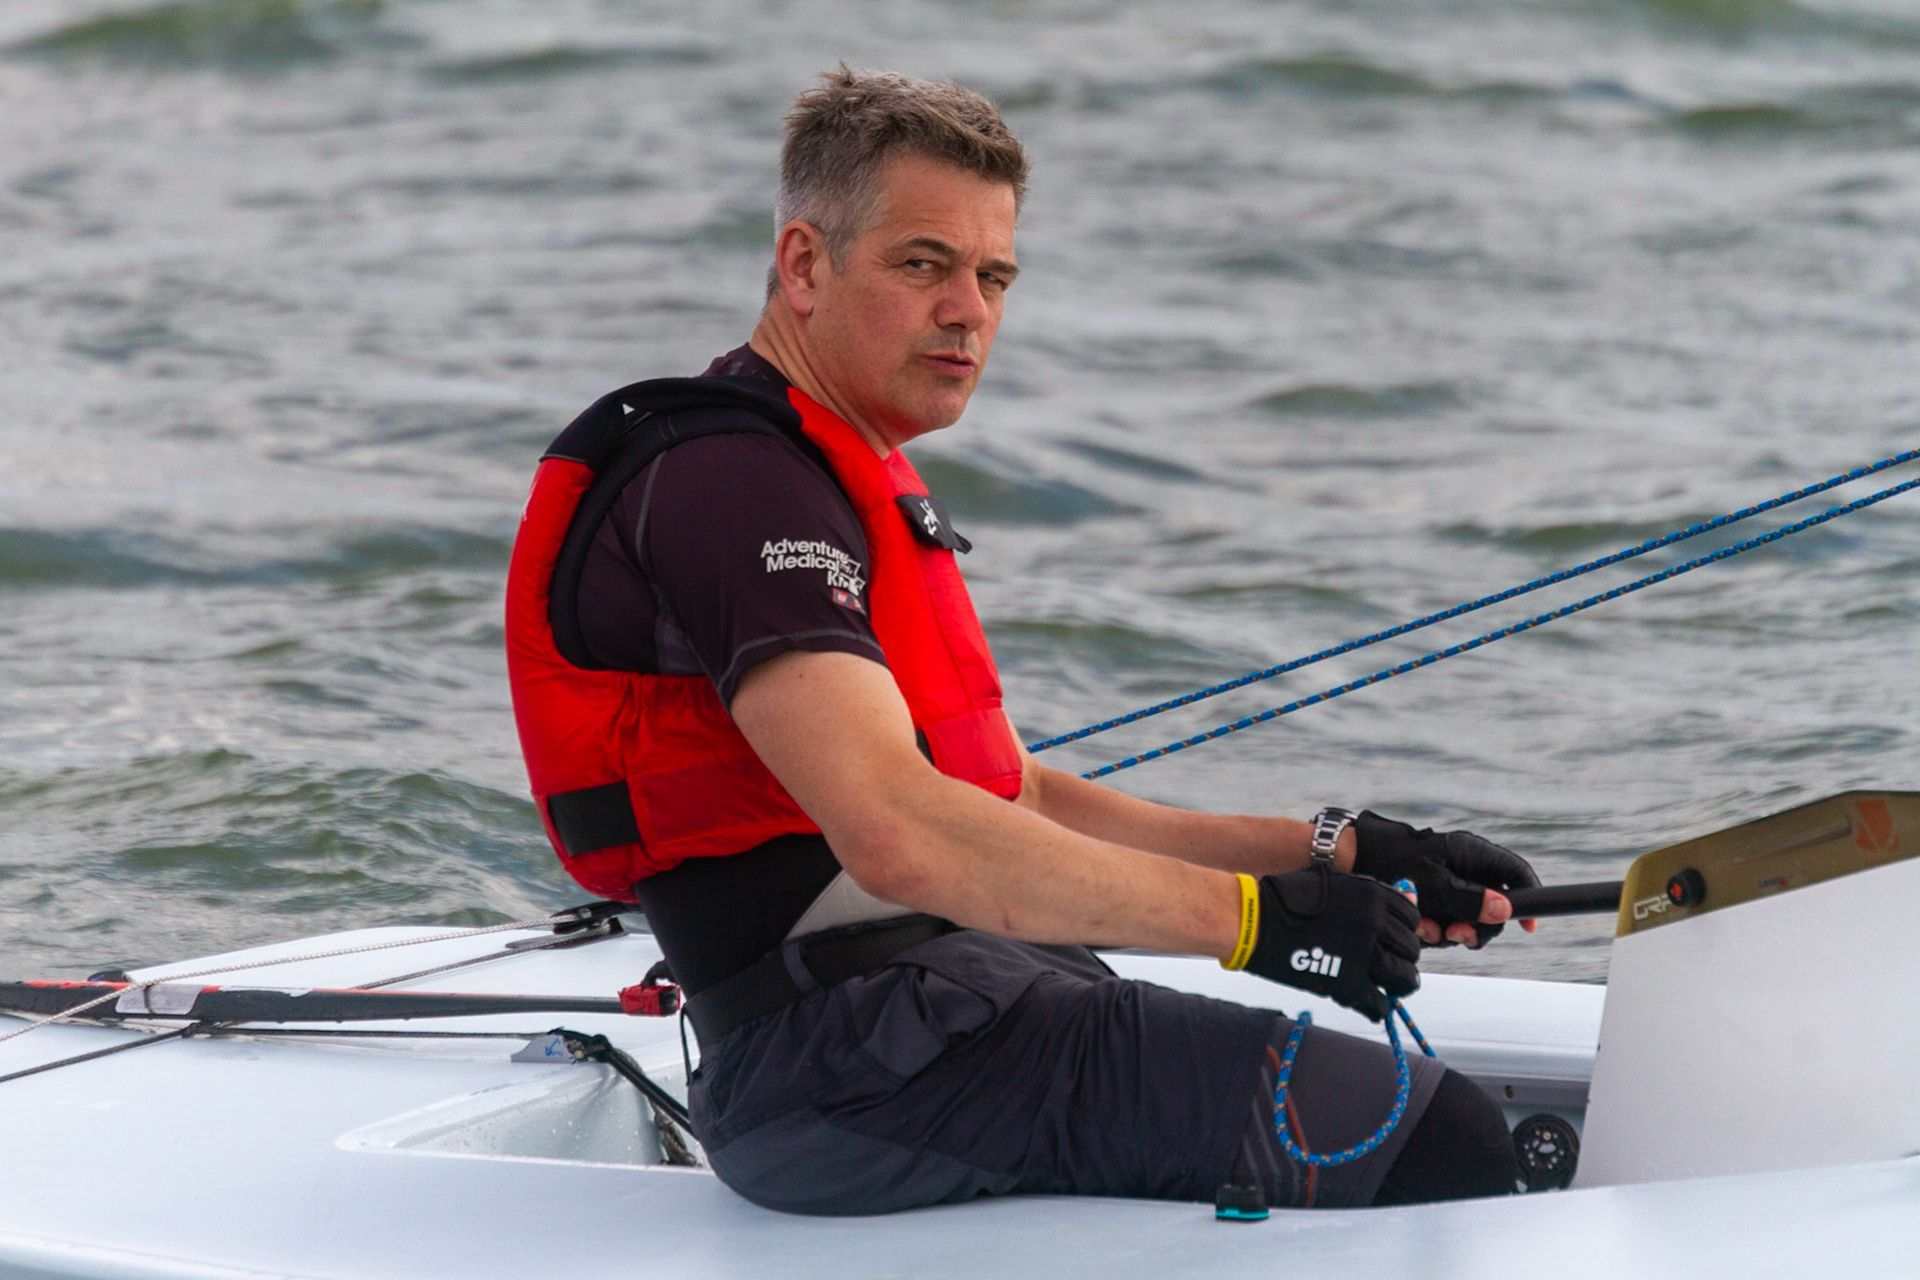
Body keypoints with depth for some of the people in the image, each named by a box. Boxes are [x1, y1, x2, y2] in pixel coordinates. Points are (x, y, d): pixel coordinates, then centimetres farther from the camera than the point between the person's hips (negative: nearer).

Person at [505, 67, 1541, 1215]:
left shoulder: (872, 488, 24)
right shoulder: (726, 482, -12)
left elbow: (1020, 803, 22)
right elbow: (900, 835, -26)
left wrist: (1332, 855, 10)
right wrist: (1250, 915, -24)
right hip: (860, 1063, -11)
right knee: (1439, 1141, -17)